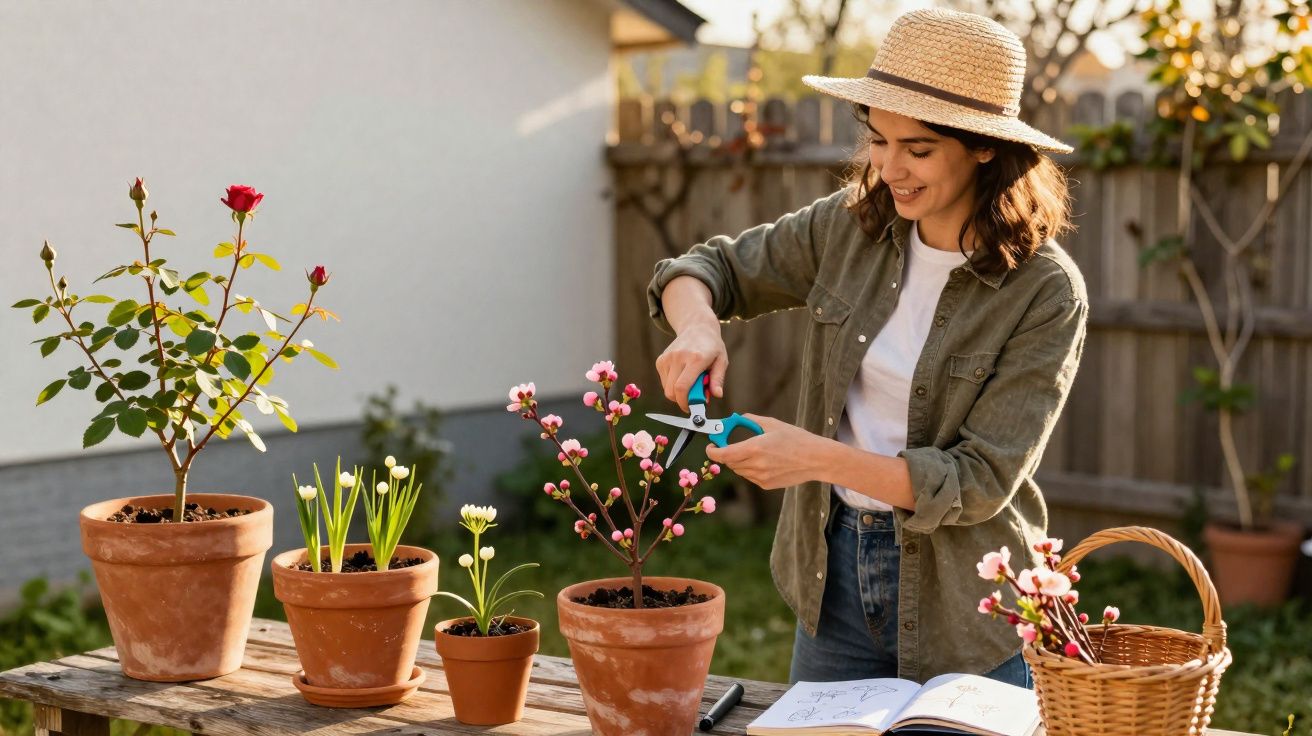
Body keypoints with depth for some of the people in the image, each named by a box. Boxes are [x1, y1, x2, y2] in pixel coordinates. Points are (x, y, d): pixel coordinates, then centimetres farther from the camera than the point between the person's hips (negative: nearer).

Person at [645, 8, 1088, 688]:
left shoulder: (1047, 293, -17)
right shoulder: (849, 228, -3)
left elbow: (981, 481, -19)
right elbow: (712, 268, 7)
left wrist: (820, 459, -29)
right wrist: (697, 326, -16)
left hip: (964, 604, -4)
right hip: (833, 572, 4)